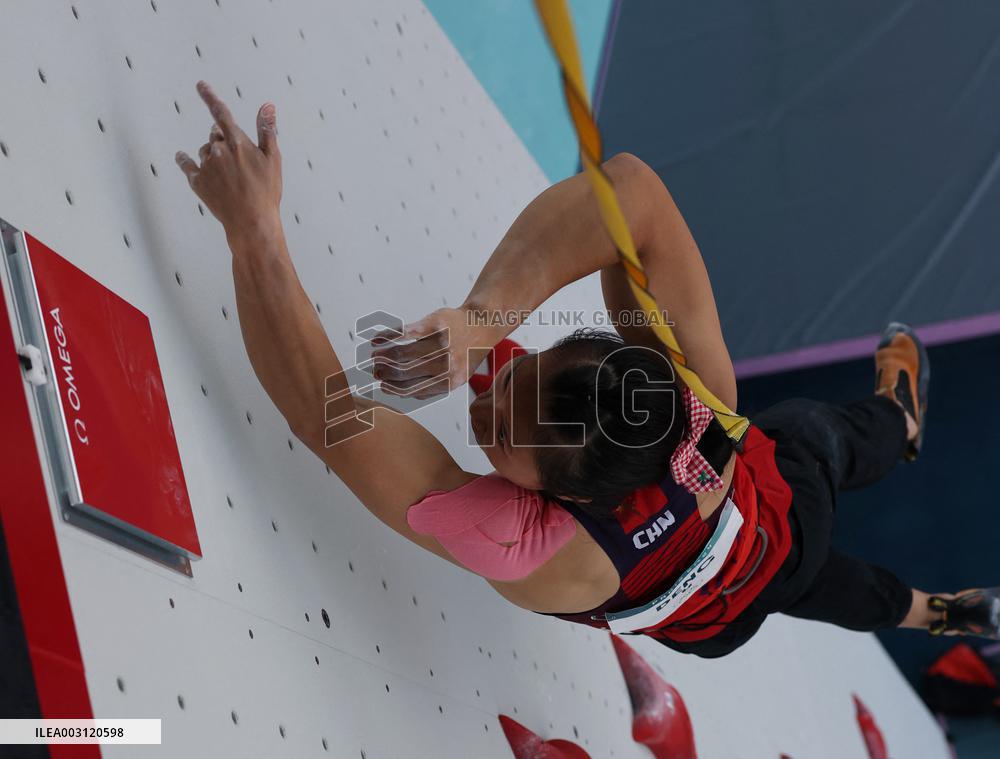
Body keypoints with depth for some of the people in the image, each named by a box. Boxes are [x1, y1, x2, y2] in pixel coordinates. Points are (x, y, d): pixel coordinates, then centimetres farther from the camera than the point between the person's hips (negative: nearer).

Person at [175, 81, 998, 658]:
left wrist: (254, 225, -60)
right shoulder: (698, 391, -48)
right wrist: (483, 314, -64)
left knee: (829, 588, 39)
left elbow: (327, 410, -58)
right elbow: (631, 187, -56)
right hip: (789, 500, 0)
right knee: (826, 434, 40)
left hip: (717, 623, 0)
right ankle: (901, 420, 78)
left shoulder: (516, 549, -55)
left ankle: (924, 611, 74)